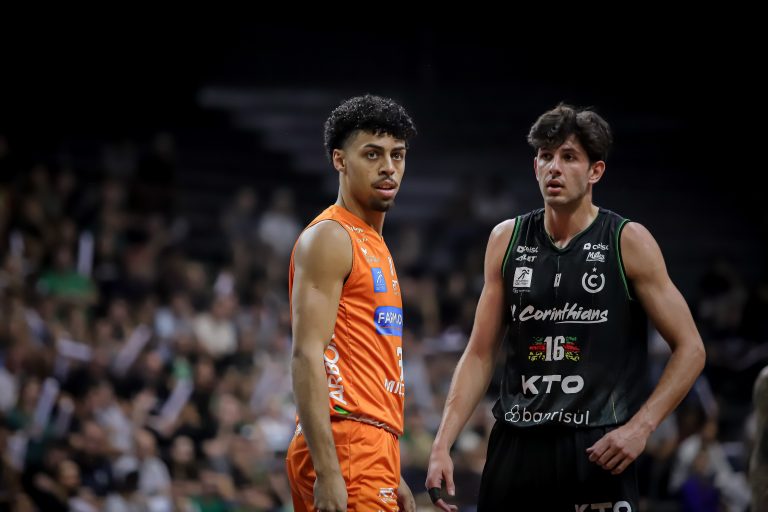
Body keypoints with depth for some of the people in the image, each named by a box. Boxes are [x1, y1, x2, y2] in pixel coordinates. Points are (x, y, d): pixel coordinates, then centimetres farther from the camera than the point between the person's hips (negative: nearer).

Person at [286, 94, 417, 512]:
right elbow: (307, 357, -17)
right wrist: (327, 473, -25)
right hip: (344, 446, -10)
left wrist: (391, 478, 23)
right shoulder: (329, 238, -8)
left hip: (371, 447, 10)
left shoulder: (372, 244, 21)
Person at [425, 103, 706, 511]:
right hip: (516, 444, 4)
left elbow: (689, 349, -1)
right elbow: (480, 355, 11)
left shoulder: (627, 243, -3)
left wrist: (640, 426, -13)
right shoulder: (507, 240, 8)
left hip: (597, 448, -3)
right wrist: (442, 445, 2)